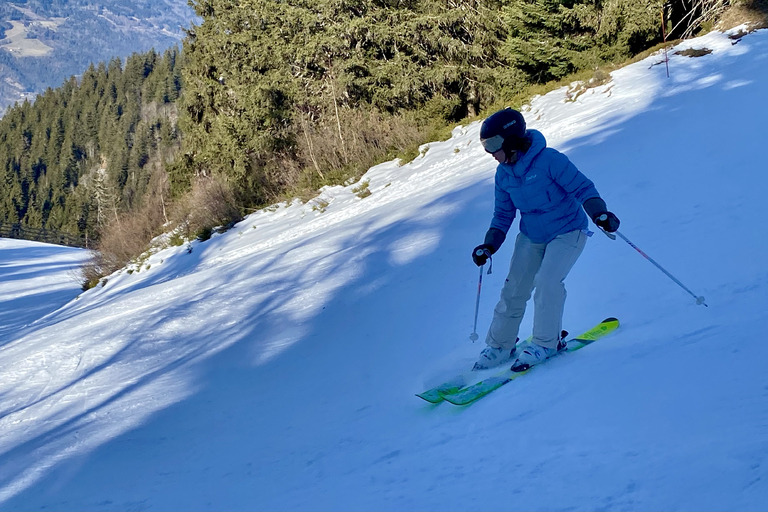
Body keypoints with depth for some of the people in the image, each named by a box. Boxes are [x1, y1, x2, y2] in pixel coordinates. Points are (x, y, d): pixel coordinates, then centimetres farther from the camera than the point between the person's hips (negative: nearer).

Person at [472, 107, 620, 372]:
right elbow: (503, 213, 8)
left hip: (567, 232, -6)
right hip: (531, 237, 6)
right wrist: (489, 245, -4)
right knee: (514, 288, 0)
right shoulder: (503, 174, -3)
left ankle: (545, 342, -5)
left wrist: (599, 213, -36)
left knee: (547, 283, -23)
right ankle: (500, 345, 15)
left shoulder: (549, 160, -24)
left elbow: (582, 187, -20)